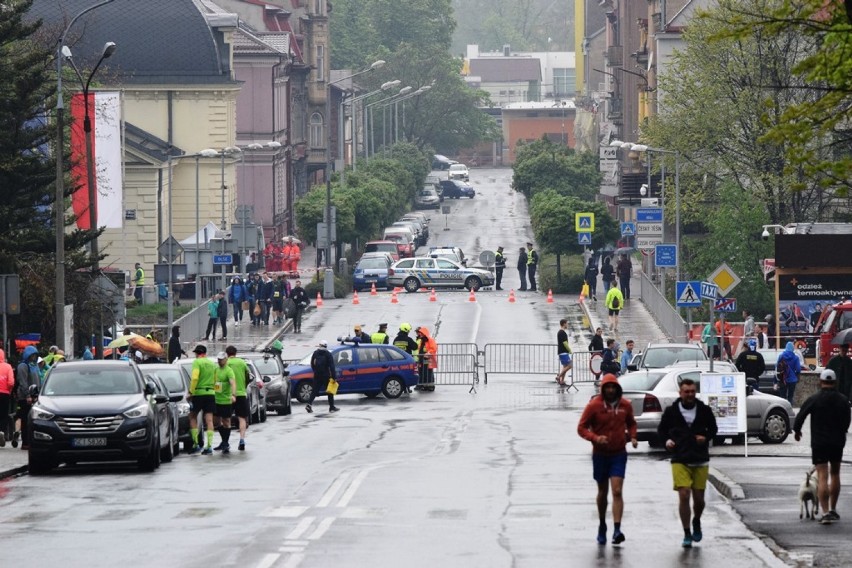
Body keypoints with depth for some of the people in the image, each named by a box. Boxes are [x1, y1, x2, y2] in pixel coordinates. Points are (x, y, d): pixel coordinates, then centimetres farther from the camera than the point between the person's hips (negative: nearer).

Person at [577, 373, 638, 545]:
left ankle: (617, 530, -19)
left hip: (619, 454, 0)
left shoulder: (625, 405, 0)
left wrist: (632, 437, -1)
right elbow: (581, 428, -6)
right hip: (600, 454, 0)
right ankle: (602, 526, 31)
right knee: (602, 492, 13)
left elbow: (631, 423, 19)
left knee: (617, 491, -12)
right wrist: (595, 438, -24)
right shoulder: (594, 405, -8)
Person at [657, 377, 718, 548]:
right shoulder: (671, 411, -1)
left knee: (699, 498, 6)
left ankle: (696, 522, 38)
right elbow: (661, 430, 11)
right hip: (680, 461, -2)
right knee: (684, 495, -12)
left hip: (700, 461, 2)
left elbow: (713, 428, 15)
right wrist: (667, 440, -10)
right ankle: (687, 534, -2)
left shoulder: (704, 410, 2)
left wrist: (706, 437, -7)